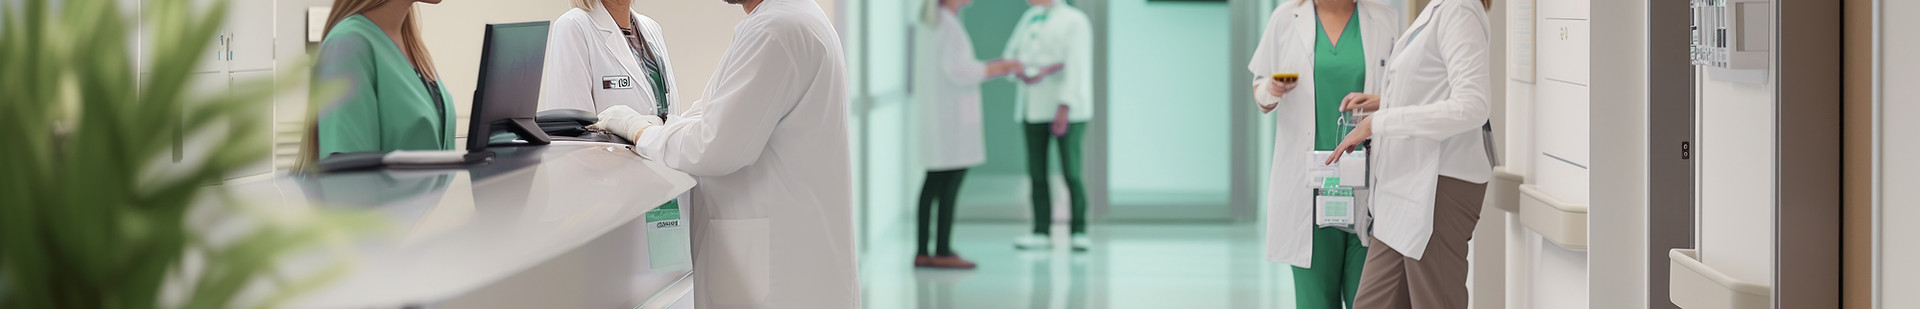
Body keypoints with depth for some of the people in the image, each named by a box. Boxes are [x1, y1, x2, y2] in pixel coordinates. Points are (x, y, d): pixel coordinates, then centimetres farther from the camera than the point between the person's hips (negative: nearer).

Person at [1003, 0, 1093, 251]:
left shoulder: (1074, 21, -7)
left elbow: (1076, 67, -14)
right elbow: (1011, 55, 10)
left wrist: (1063, 109, -21)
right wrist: (1021, 72, -13)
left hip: (1066, 109, -6)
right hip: (1034, 107, 6)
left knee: (1071, 172, -10)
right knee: (1036, 172, 2)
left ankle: (1078, 231, -1)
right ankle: (1042, 232, 6)